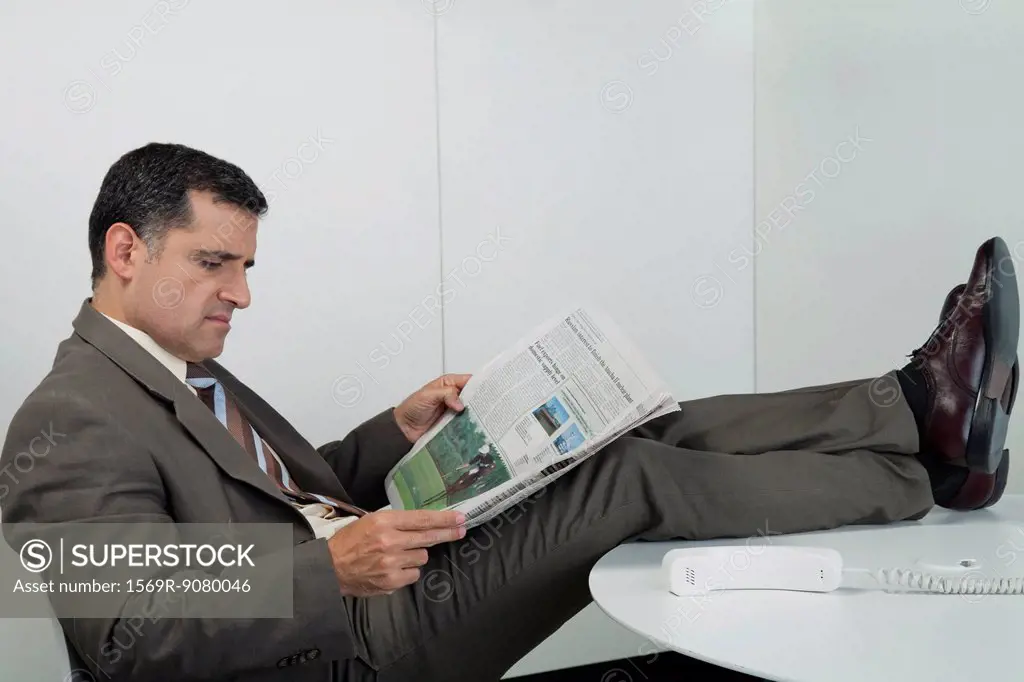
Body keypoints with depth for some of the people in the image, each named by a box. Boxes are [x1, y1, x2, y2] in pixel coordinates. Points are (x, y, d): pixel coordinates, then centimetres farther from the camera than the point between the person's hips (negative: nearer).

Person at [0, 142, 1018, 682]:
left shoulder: (188, 378, 17)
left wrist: (398, 431, 3)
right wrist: (331, 570, -31)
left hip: (367, 588, 9)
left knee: (647, 433, -4)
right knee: (635, 480, -17)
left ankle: (913, 408, -2)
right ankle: (926, 457, -3)